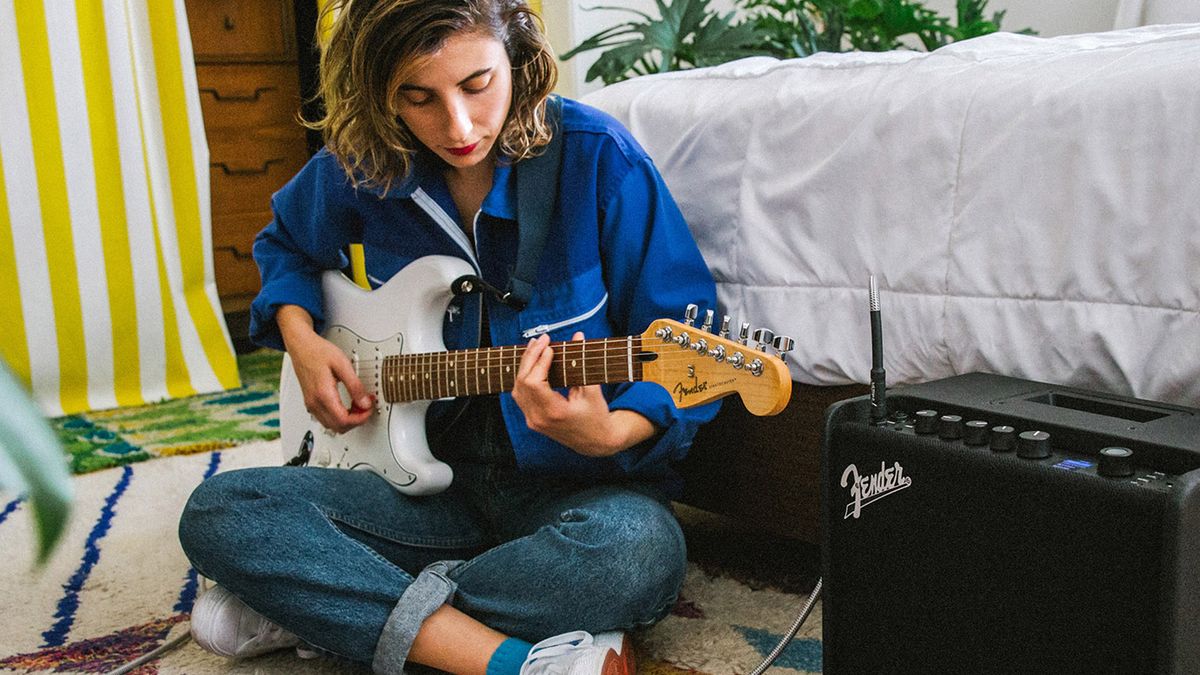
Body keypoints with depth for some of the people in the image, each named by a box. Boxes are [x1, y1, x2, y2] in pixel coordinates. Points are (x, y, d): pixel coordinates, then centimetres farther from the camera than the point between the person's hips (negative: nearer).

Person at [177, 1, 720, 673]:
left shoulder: (597, 157, -14)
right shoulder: (362, 166, -2)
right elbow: (285, 244, 22)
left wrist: (613, 433, -31)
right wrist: (300, 337, 3)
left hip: (572, 482, -2)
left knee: (637, 551, -38)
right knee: (218, 512, -16)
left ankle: (312, 608, -18)